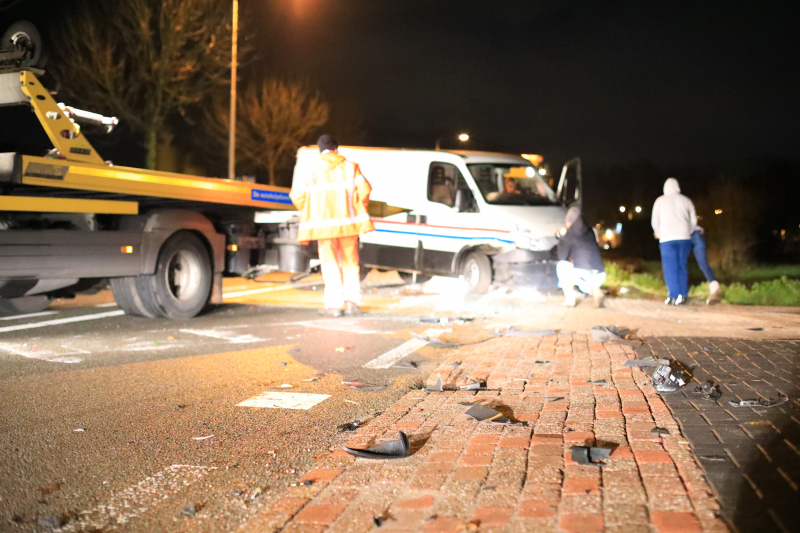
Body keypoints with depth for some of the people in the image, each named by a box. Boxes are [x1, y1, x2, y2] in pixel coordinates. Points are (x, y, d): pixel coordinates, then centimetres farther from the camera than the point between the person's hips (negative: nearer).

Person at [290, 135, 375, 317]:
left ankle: (334, 304, 1)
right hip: (348, 222, 1)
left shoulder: (313, 169, 3)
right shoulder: (350, 167, 7)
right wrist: (357, 207, 10)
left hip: (324, 223, -1)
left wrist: (308, 212, 12)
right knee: (350, 262, 12)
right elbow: (364, 189, -5)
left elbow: (297, 194, -4)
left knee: (330, 263, 5)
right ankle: (352, 300, 2)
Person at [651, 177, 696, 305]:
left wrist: (658, 233, 24)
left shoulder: (660, 201, 5)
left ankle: (673, 296, -6)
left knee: (670, 268, -1)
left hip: (667, 238, -2)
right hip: (684, 237, 2)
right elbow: (694, 220, 12)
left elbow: (654, 221, 7)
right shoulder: (686, 201, 10)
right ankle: (683, 295, 6)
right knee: (682, 267, 8)